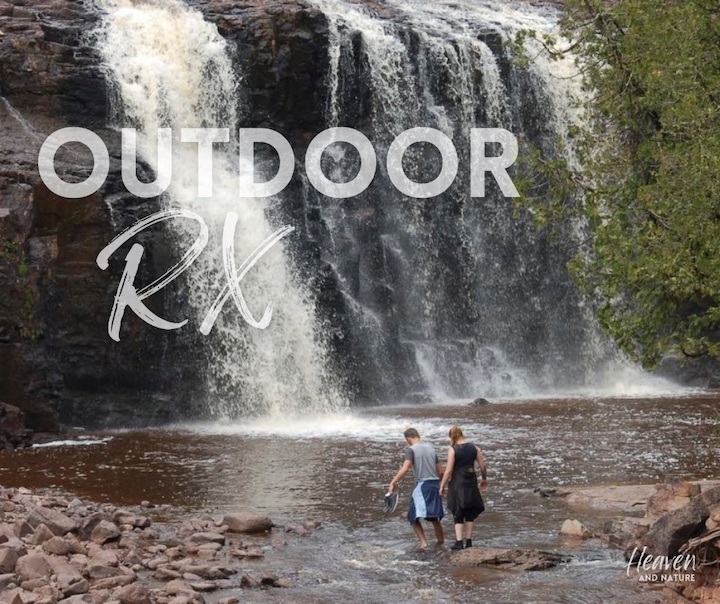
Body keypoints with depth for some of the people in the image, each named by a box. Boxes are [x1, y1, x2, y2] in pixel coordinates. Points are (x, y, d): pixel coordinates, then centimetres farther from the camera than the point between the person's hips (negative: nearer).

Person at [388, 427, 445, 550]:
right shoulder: (431, 447, 14)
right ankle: (441, 542, 24)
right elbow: (440, 471, 18)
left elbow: (405, 469, -20)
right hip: (435, 484, 6)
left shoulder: (411, 449, -5)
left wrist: (392, 483, -20)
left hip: (422, 485, -6)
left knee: (413, 517, -2)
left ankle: (423, 542, -16)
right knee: (434, 517, 19)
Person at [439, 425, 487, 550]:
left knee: (458, 514, 3)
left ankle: (459, 542, -5)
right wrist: (484, 479, 21)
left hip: (457, 483, -4)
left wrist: (442, 486, -3)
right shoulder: (474, 448, 2)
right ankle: (469, 541, 15)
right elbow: (482, 466, 5)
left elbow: (449, 470, -12)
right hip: (471, 483, 4)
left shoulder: (452, 450, -10)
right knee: (470, 514, 14)